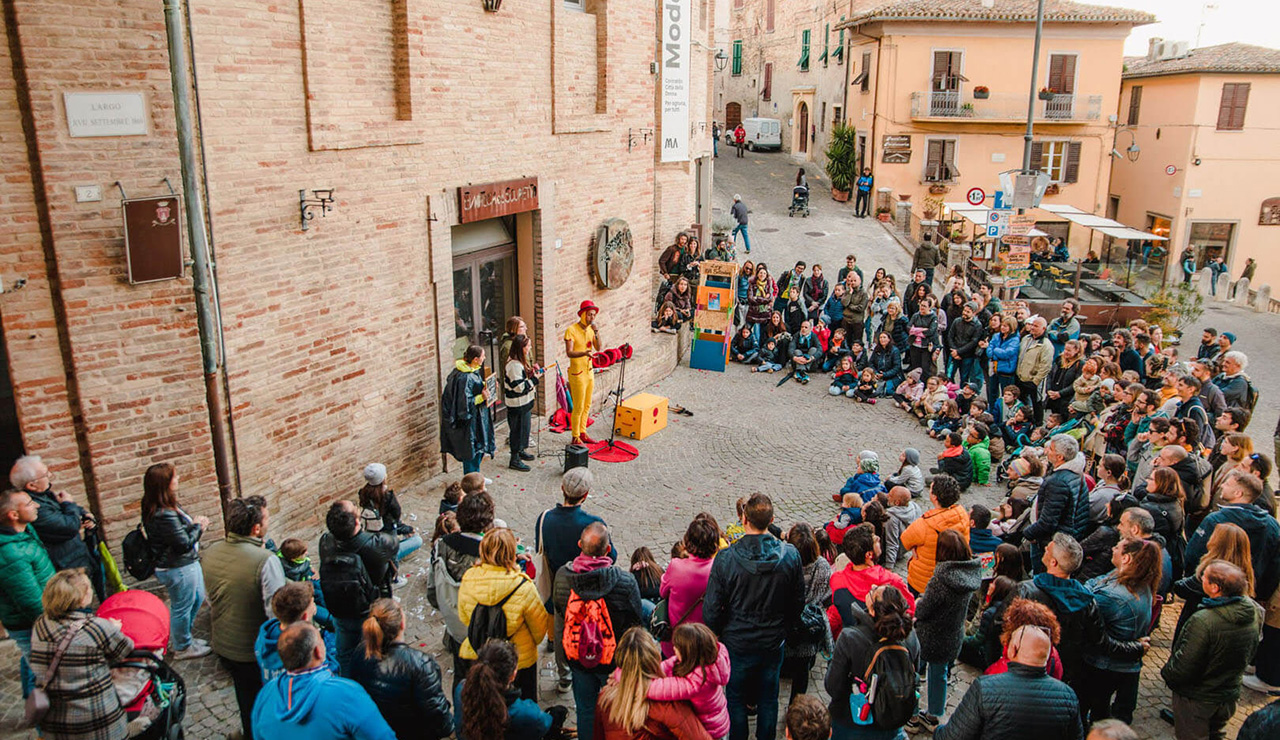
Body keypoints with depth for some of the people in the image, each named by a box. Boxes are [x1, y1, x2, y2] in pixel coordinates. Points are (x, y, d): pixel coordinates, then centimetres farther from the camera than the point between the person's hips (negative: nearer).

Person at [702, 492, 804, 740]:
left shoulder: (726, 558, -23)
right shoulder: (790, 555, -15)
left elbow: (712, 608, -16)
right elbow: (798, 602, -2)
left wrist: (716, 634, 4)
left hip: (737, 643, -2)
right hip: (773, 643, 2)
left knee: (736, 698, 18)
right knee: (769, 698, 21)